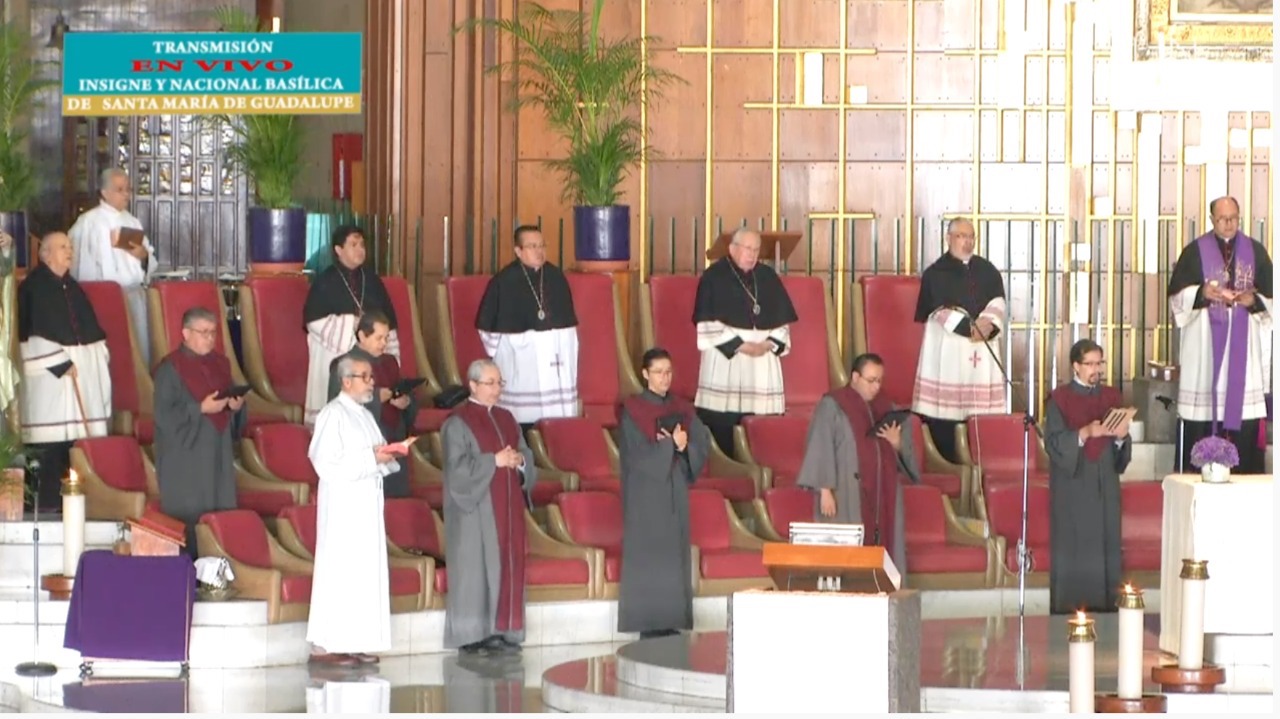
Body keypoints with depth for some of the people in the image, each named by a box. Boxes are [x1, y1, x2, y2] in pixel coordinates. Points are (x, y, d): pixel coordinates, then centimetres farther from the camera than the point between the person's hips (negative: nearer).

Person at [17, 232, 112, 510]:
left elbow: (91, 330, 22)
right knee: (52, 445, -10)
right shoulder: (33, 287, -5)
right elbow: (37, 333, -13)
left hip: (80, 369, 7)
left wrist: (100, 357, 8)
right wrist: (61, 365, -16)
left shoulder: (72, 287, 18)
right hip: (49, 373, -7)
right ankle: (49, 505, -8)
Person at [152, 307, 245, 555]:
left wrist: (236, 405, -3)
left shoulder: (220, 364, 12)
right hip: (185, 458, -6)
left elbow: (231, 396, 20)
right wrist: (201, 409, -21)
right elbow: (164, 415, -13)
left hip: (218, 455, 6)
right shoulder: (170, 369, -8)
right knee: (189, 522, -6)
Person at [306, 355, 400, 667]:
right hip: (342, 504, -9)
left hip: (367, 505, 9)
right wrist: (371, 458, -19)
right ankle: (324, 644, -5)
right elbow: (326, 464, -19)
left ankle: (355, 642, 10)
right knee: (338, 572, -8)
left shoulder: (364, 415, 16)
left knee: (368, 570, 6)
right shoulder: (333, 414, -11)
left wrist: (386, 456, 0)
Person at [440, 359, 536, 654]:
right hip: (476, 508, -7)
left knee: (507, 564, 4)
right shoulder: (457, 423, -6)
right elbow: (458, 466, -14)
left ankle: (502, 629, 8)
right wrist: (495, 461, -18)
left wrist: (520, 460, -8)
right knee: (476, 567, -6)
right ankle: (473, 636, -3)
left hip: (506, 506, 7)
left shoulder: (506, 419, 15)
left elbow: (526, 454, 14)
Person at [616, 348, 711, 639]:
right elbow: (637, 453, -12)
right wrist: (671, 445, -16)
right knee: (647, 555, -5)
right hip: (645, 493, -5)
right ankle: (649, 625, -4)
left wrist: (684, 445, -16)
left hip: (675, 492, 5)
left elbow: (703, 443, 3)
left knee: (675, 554, 3)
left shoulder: (682, 409, 11)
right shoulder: (633, 410, -4)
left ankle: (671, 622, 5)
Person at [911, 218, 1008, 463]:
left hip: (983, 346, 4)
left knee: (980, 407, -3)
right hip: (947, 346, -4)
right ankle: (946, 462, -5)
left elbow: (998, 302, 6)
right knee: (945, 406, -8)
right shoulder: (936, 273, 0)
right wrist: (970, 328, -15)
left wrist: (988, 325, -13)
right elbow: (941, 311, -9)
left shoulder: (987, 271, 15)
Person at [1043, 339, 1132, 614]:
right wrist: (1085, 433, -24)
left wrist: (1121, 438, -12)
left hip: (1105, 487, 4)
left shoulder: (1111, 397, 10)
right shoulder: (1060, 399, -3)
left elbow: (1122, 453, 11)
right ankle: (1069, 609, 0)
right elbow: (1053, 443, -11)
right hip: (1072, 487, -4)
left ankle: (1104, 607, 7)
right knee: (1073, 548, -4)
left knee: (1106, 545, 2)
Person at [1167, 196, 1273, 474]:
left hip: (1244, 344, 1)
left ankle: (1245, 475, -1)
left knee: (1244, 408, -4)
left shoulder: (1256, 251, 9)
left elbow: (1271, 297, 9)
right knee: (1203, 407, -7)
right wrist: (1202, 293, -17)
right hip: (1205, 343, -1)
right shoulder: (1195, 251, 4)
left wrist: (1254, 300, -11)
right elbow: (1177, 294, 1)